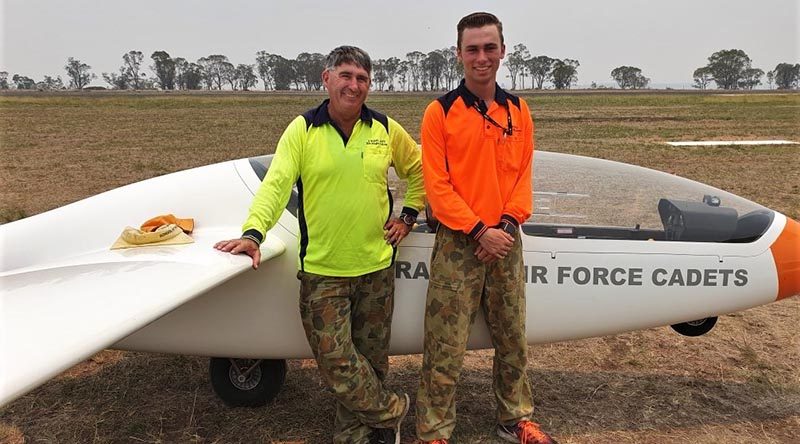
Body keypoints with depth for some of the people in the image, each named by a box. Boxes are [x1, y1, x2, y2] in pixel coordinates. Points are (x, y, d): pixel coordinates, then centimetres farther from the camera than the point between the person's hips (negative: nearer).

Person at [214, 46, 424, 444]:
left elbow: (418, 170, 18)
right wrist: (253, 232, -26)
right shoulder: (302, 129, -3)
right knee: (335, 359, -3)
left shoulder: (386, 130, 4)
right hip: (321, 272, -2)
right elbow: (276, 183, -12)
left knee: (371, 358, 12)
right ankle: (391, 411, 22)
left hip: (377, 268, 2)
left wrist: (408, 216, 9)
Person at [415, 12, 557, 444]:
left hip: (505, 241, 4)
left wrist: (508, 223, -8)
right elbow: (436, 185, -9)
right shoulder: (440, 111, -4)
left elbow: (523, 175, 9)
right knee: (446, 348, -1)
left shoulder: (518, 111, 9)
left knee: (513, 339, 14)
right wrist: (479, 231, -14)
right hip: (457, 244, -4)